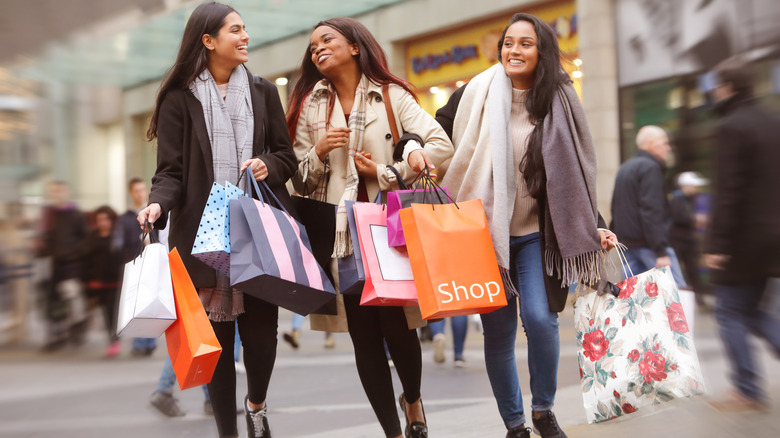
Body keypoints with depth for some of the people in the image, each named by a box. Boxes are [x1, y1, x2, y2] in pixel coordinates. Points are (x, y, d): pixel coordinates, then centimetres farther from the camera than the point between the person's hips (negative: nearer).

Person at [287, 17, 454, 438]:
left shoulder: (390, 95, 3)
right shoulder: (309, 106, 10)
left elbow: (442, 144, -5)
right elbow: (301, 180, 10)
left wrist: (388, 172, -11)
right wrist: (319, 152, -8)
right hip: (340, 233, 2)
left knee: (397, 325, -3)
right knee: (363, 334, 1)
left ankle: (413, 401, 30)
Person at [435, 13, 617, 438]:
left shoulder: (559, 101, 3)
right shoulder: (474, 95, 0)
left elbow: (577, 171, 8)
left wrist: (595, 226, 3)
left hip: (537, 232, 0)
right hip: (484, 232, 0)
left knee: (539, 318, -16)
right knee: (498, 332, 3)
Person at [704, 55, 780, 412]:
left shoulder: (731, 128, -14)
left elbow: (727, 191, -20)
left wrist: (717, 243, -19)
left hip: (743, 238, -8)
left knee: (731, 312, 3)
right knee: (750, 309, 18)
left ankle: (748, 392, 7)